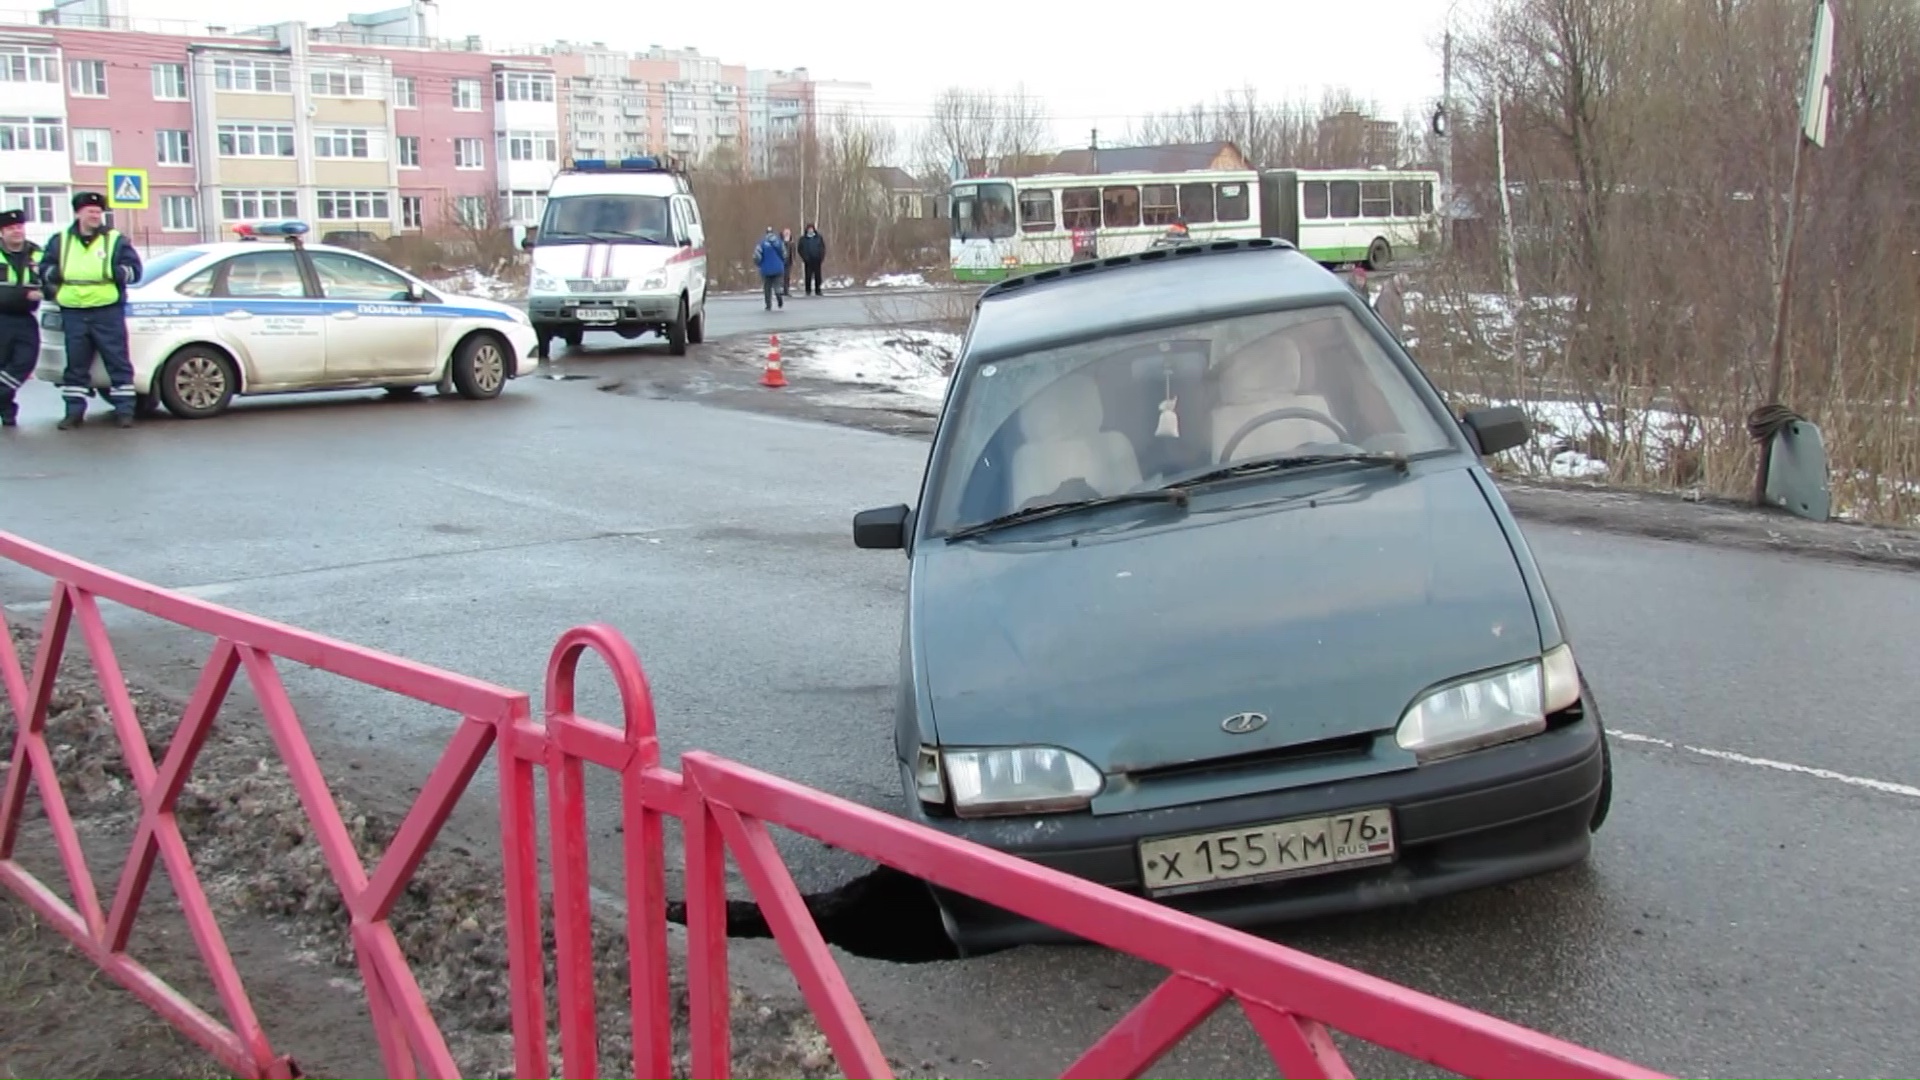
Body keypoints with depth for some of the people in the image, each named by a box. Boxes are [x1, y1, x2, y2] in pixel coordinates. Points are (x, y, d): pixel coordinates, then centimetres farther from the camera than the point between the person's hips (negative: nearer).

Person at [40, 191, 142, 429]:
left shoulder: (116, 240, 6)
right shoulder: (60, 241, 13)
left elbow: (134, 269, 0)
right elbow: (44, 268, 18)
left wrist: (115, 272, -17)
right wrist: (54, 275, -3)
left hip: (108, 312, -2)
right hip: (73, 313, 2)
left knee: (118, 362, -3)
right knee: (76, 364, 7)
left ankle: (124, 410, 1)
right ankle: (74, 411, 14)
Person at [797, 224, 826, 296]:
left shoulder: (819, 237, 5)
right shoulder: (803, 238, 2)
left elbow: (823, 247, 8)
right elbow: (800, 249, 5)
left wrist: (822, 257, -1)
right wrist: (804, 257, -6)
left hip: (817, 260, 1)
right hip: (808, 260, -1)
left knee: (817, 276, 3)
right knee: (808, 276, -2)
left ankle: (818, 290, 10)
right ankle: (808, 290, 3)